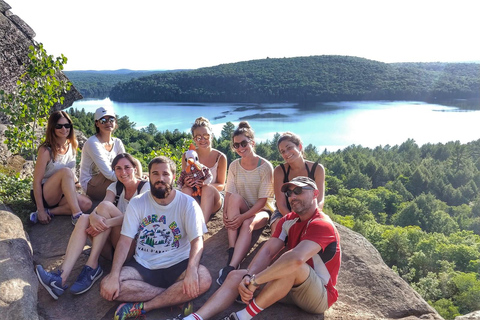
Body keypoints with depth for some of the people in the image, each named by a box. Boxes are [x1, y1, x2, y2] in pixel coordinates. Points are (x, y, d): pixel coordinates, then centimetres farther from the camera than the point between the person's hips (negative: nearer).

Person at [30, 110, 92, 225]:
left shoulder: (73, 145, 1)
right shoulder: (46, 150, -16)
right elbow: (37, 181, -17)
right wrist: (40, 210, -20)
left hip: (62, 195, 6)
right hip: (45, 195, -6)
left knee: (86, 203, -24)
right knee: (66, 171, -34)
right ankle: (77, 216, -37)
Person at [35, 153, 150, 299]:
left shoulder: (145, 187, -4)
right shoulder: (115, 187, 11)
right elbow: (98, 208, -8)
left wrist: (107, 222, -32)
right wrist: (94, 217, -32)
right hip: (112, 245, 5)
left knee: (106, 206, -23)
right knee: (84, 218, -20)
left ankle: (92, 266, -25)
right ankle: (62, 277, -33)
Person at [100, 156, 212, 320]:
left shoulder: (188, 203, -7)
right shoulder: (137, 204, -1)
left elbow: (197, 241, -14)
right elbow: (125, 240, -6)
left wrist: (192, 270, -34)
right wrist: (114, 276, -20)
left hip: (177, 265, -2)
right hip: (143, 265, 2)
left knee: (204, 279, -32)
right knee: (107, 286, -22)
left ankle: (143, 306, -19)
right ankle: (176, 297, -16)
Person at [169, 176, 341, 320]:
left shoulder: (322, 225, -22)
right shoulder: (288, 221, 4)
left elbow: (296, 259, -39)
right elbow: (267, 251, -8)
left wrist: (254, 280, -33)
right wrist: (248, 278, -26)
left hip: (320, 295, -7)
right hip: (293, 288, 7)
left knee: (293, 265, -38)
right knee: (236, 276, -7)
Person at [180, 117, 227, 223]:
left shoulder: (220, 157, -5)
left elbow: (221, 185, -2)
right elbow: (183, 181, 3)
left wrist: (206, 184, -25)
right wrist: (186, 183, -24)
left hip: (213, 201, -1)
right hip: (193, 200, 1)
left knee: (208, 189, -33)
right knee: (186, 190, -31)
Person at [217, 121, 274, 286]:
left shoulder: (266, 167, -14)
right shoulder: (234, 166, -1)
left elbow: (262, 200, -17)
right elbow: (229, 194, -7)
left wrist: (243, 217, -30)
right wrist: (226, 214, -27)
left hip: (262, 211, -3)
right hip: (241, 210, 3)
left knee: (248, 223, -37)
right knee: (235, 197, -31)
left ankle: (231, 267, -48)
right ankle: (231, 252, -37)